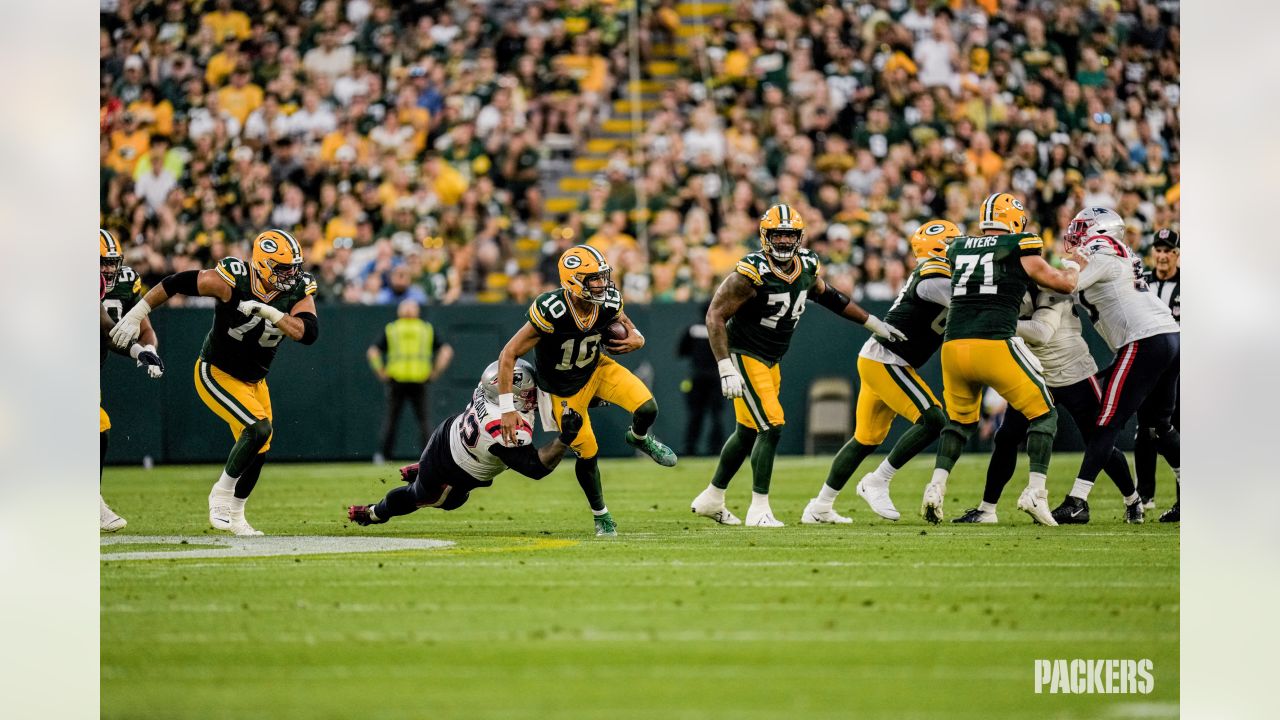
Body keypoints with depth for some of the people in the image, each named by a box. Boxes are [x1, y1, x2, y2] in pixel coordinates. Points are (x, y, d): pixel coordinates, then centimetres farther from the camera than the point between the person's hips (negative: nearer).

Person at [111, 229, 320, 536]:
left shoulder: (298, 290, -14)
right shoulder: (233, 281, -26)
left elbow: (309, 332, -27)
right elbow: (176, 283, -18)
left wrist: (270, 312, -36)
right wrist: (135, 315, -14)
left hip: (254, 381, 6)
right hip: (216, 374, -6)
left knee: (257, 453, 8)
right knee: (259, 428, -23)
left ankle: (233, 515, 29)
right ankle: (222, 494, -6)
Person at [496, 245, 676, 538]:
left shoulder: (609, 303, -19)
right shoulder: (550, 311, -34)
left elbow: (629, 330, 4)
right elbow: (508, 355, -28)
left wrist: (635, 340, -23)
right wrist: (507, 409, -29)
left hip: (597, 368, 4)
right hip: (564, 388, -4)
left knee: (647, 408, -16)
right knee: (587, 453, -1)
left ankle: (639, 438, 22)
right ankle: (601, 516, 26)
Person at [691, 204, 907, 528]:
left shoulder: (807, 266, -2)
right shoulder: (751, 273, -24)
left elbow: (827, 295, 18)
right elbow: (715, 316, -22)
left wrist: (873, 323, 20)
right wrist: (726, 369, -28)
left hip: (770, 361, 8)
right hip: (745, 356, -8)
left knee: (748, 431, 16)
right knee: (771, 427, -15)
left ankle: (711, 499, 31)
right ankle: (759, 510, -8)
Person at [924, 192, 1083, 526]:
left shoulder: (958, 249, 17)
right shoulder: (1019, 249, 4)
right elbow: (1064, 284, 12)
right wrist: (1075, 268, 34)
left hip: (954, 345, 4)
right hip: (995, 346, -4)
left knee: (959, 420, 26)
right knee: (1043, 415, 10)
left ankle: (936, 486, 7)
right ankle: (1035, 491, -4)